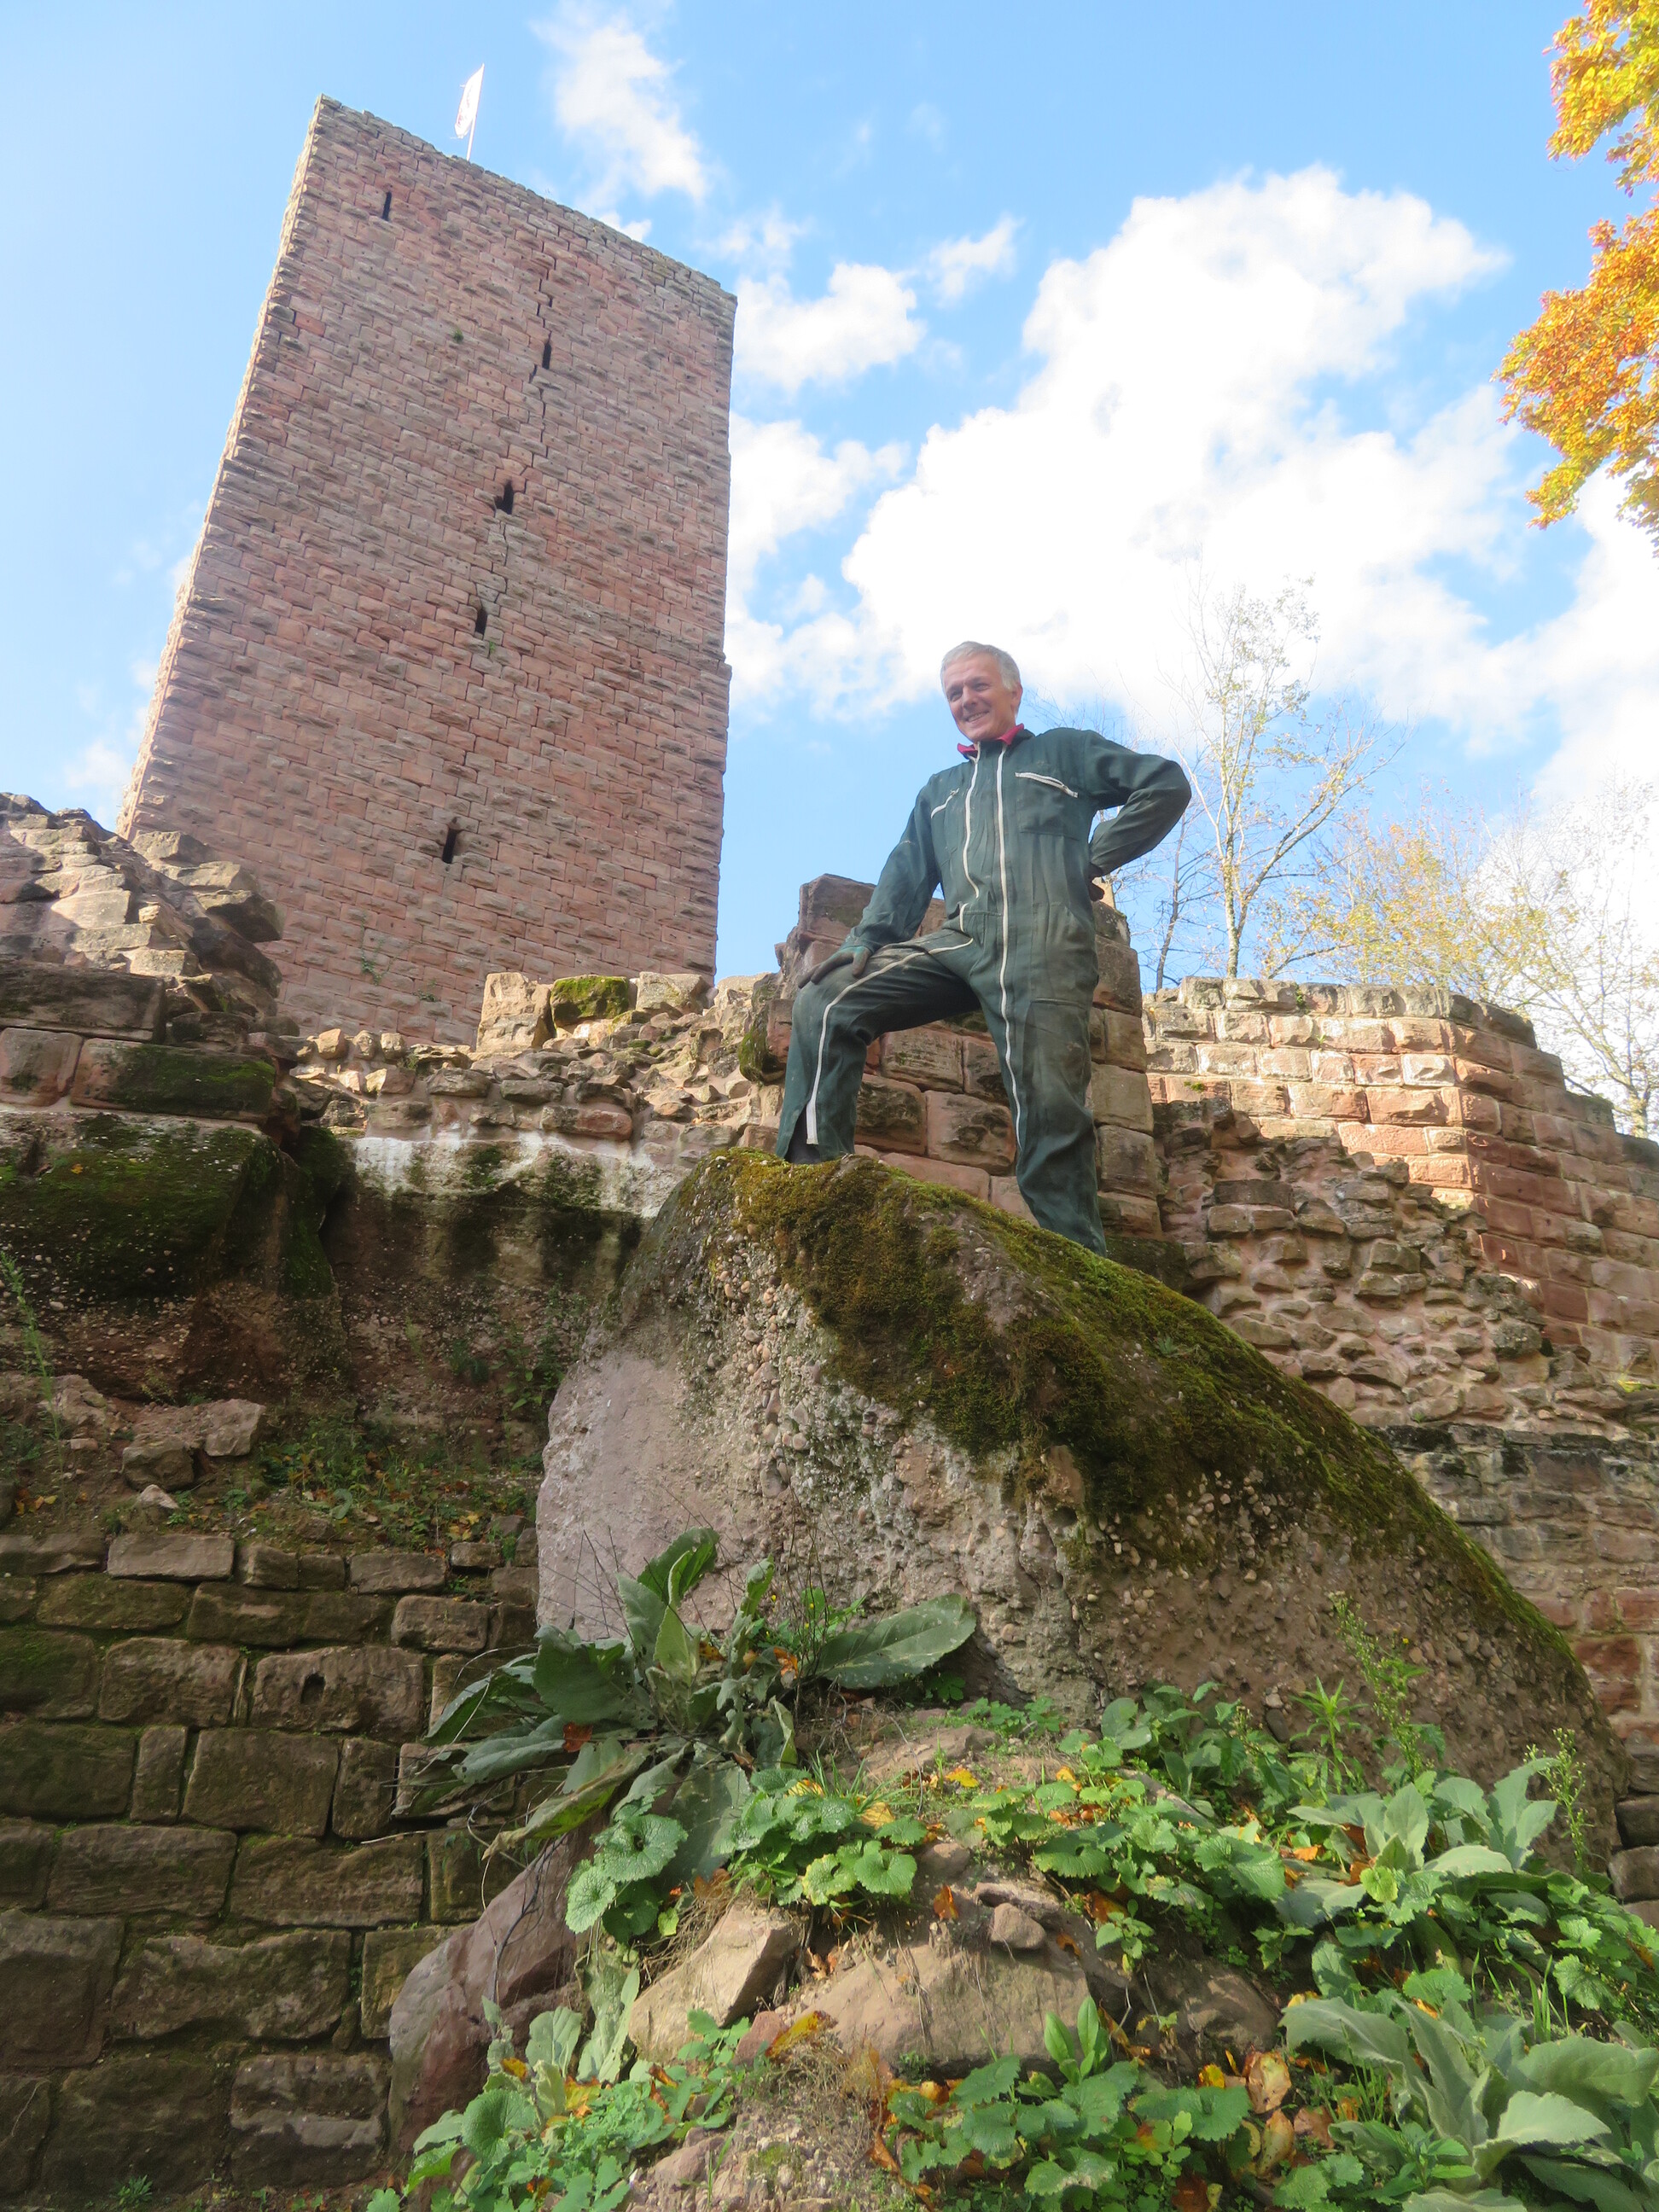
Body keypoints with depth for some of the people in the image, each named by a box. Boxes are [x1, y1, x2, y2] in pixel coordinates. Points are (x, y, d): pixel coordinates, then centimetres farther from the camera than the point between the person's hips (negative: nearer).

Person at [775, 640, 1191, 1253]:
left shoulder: (1063, 750, 22)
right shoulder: (938, 790, 34)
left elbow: (1167, 785, 14)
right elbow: (906, 875, 24)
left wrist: (1096, 858, 5)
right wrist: (865, 941, 5)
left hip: (1043, 940, -4)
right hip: (958, 941, 5)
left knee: (1049, 1110, -16)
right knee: (825, 1002, -14)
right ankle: (812, 1173, -18)